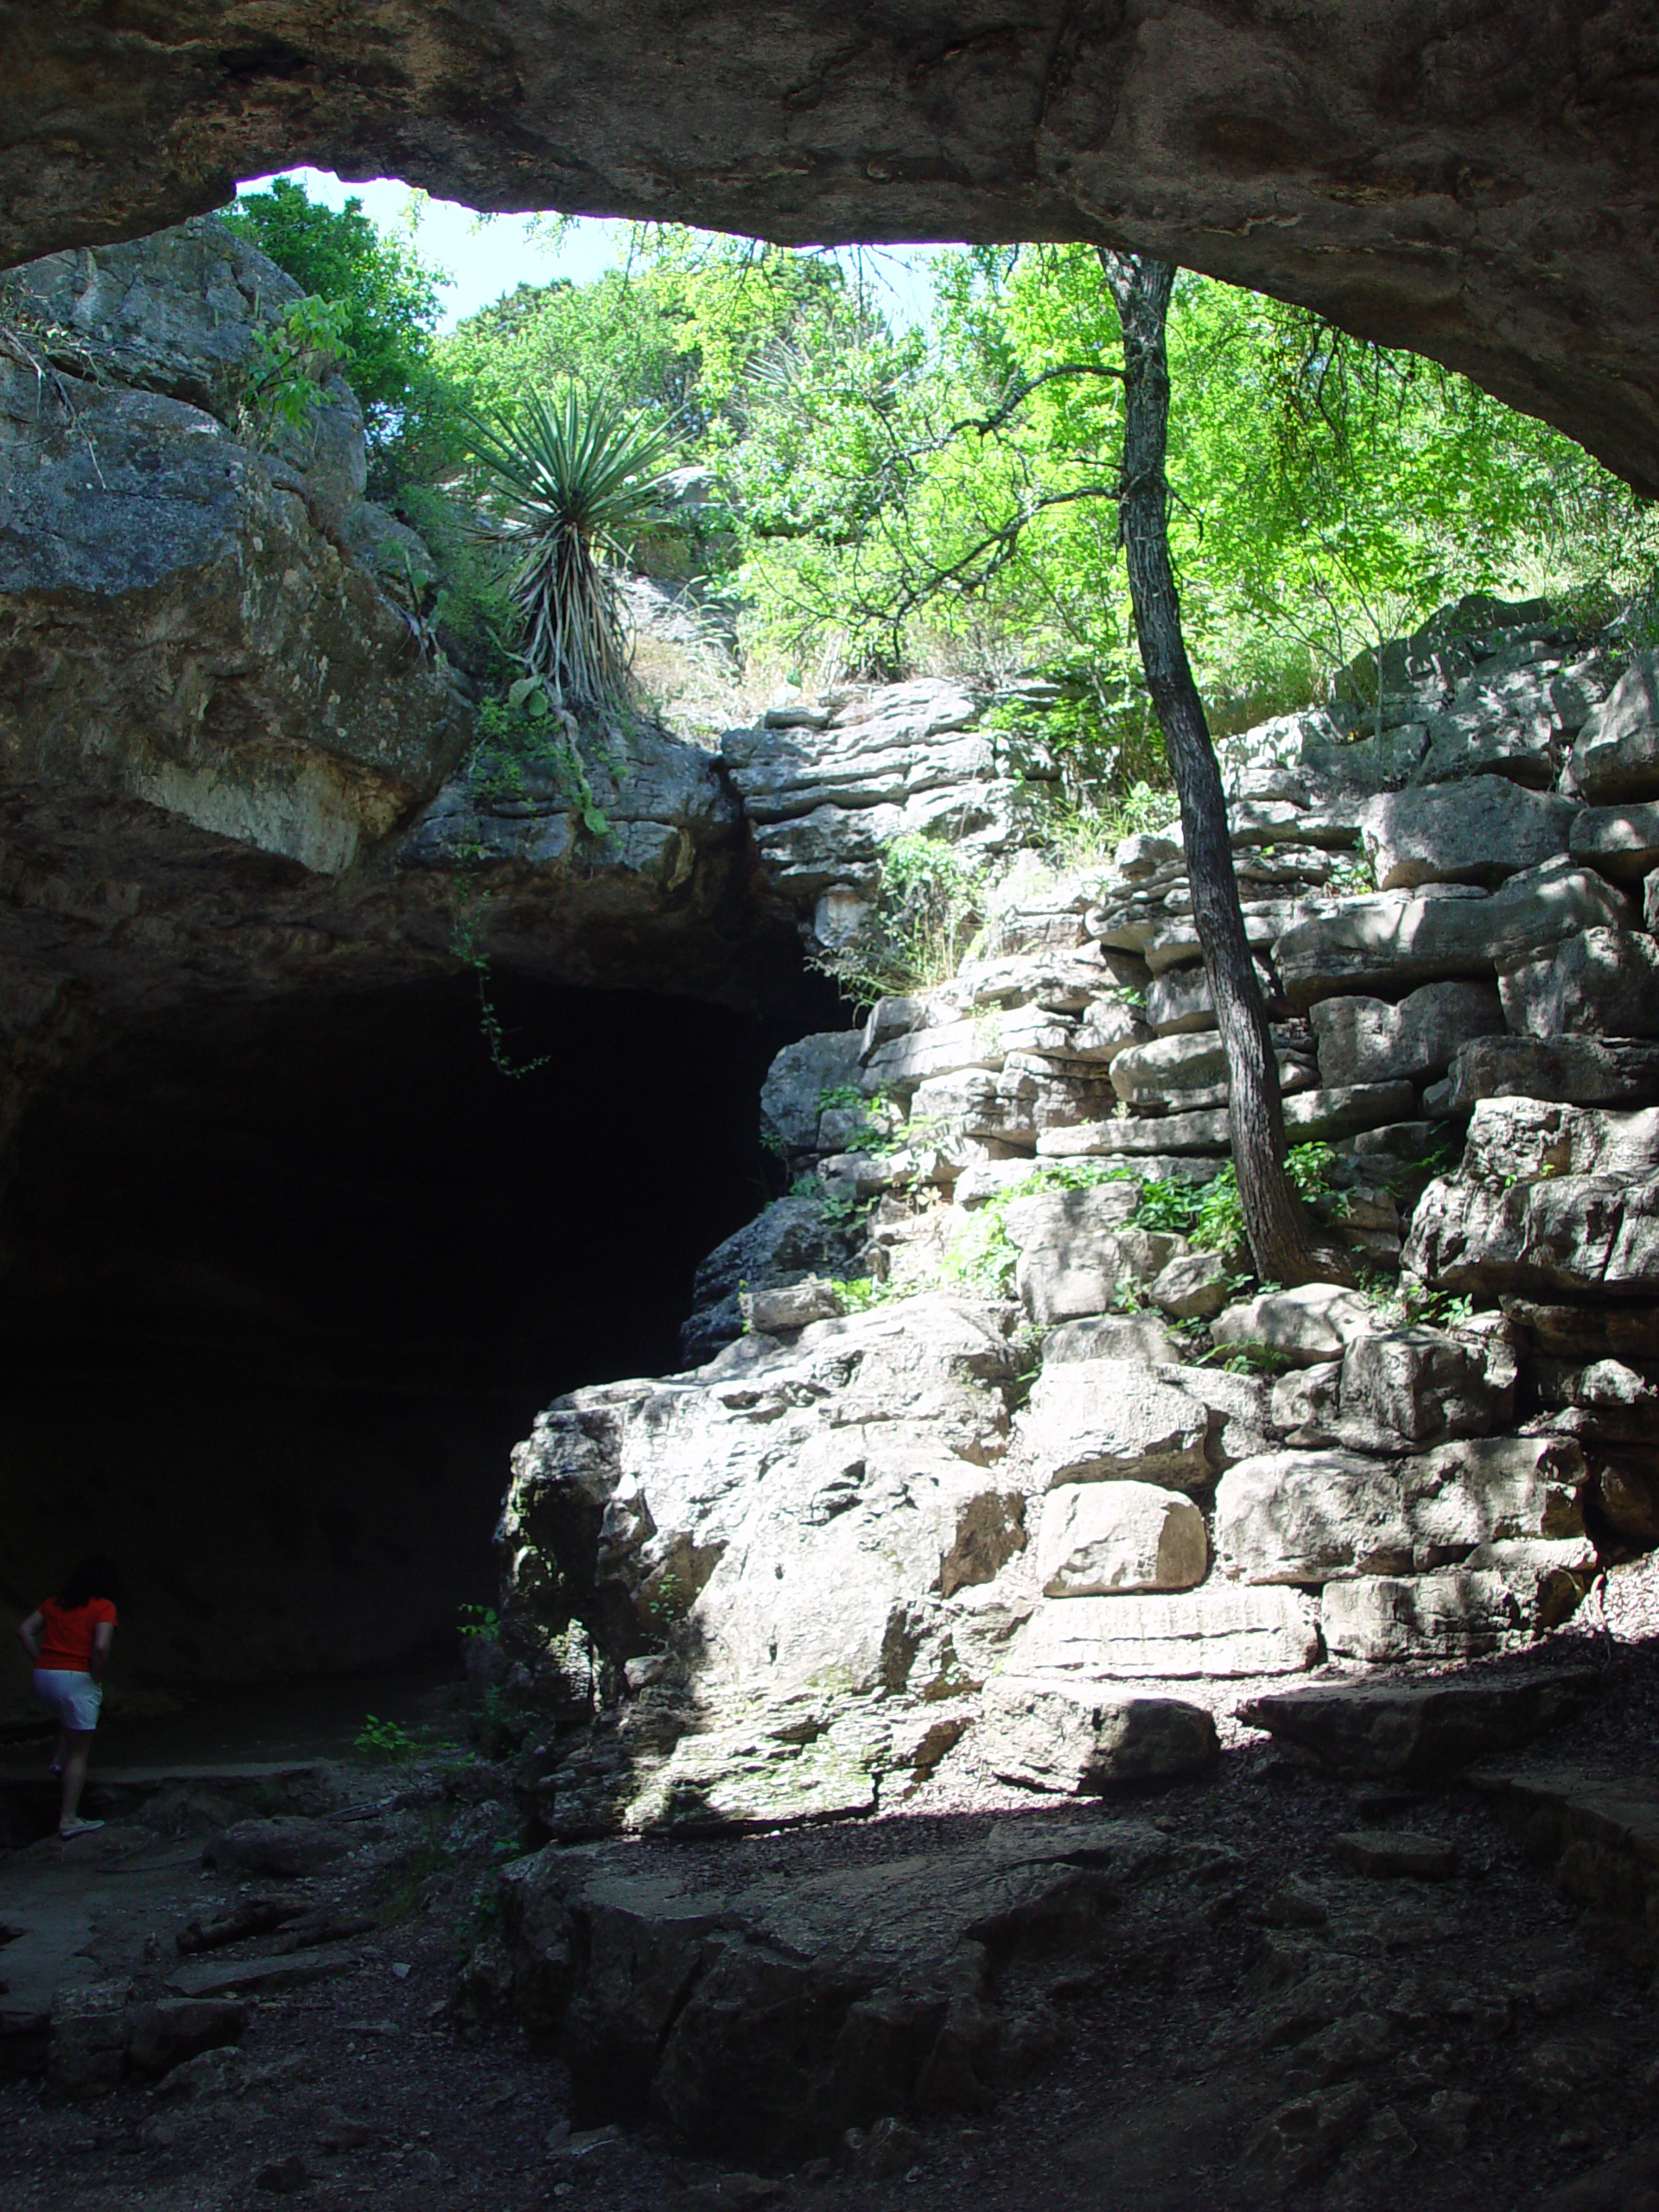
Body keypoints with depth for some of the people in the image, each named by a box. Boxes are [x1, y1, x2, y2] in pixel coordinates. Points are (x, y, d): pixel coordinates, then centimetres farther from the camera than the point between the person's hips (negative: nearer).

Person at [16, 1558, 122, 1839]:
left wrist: (41, 1661, 7)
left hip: (42, 1676, 6)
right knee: (79, 1752, 3)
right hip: (76, 1679, -6)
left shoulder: (55, 1603, 13)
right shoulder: (103, 1608, -4)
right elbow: (101, 1647, -18)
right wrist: (97, 1679, -4)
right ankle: (68, 1820, 3)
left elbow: (24, 1631, 8)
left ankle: (60, 1760, 21)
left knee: (66, 1720, 38)